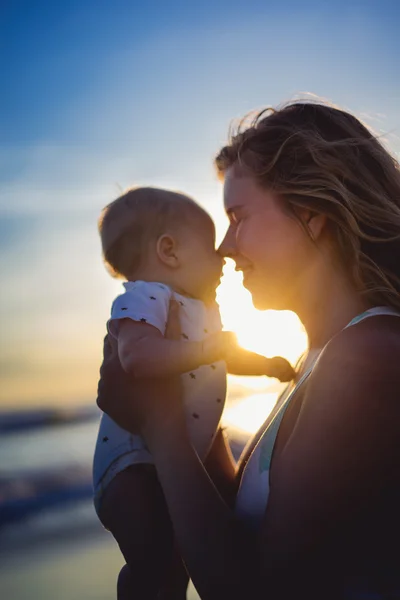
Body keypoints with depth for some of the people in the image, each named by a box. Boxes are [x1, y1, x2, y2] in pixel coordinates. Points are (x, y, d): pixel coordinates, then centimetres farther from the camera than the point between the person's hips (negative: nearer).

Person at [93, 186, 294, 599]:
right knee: (157, 567, -28)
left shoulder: (204, 310, 18)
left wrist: (268, 364, 28)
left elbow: (228, 356, 39)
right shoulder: (144, 298, -15)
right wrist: (209, 349, -29)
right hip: (136, 466, -10)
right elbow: (137, 357, -37)